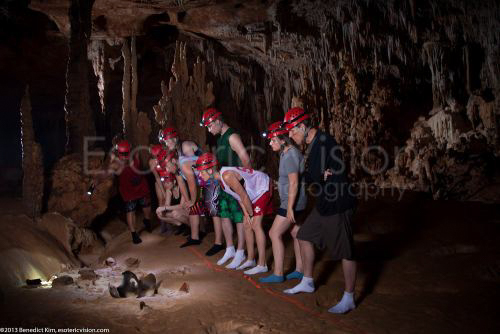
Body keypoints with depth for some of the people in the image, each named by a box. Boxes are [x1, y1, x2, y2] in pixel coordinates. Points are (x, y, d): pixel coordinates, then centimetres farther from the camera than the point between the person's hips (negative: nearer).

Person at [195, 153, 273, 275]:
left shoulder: (227, 176, -31)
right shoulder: (220, 178, -1)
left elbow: (244, 196, -25)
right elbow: (239, 197, 6)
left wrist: (251, 215, -13)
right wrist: (246, 214, 1)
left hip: (263, 189, -10)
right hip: (253, 193, 10)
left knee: (256, 225, -14)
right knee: (247, 224, 10)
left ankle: (262, 264, -10)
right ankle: (251, 259, 22)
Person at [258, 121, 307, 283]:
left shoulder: (290, 156, -20)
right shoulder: (287, 152, 10)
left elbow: (294, 184, -23)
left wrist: (289, 207, -23)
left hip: (292, 202, -10)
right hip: (292, 202, 10)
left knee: (275, 234, -6)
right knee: (295, 233, 14)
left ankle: (278, 274, 1)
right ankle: (300, 270, 24)